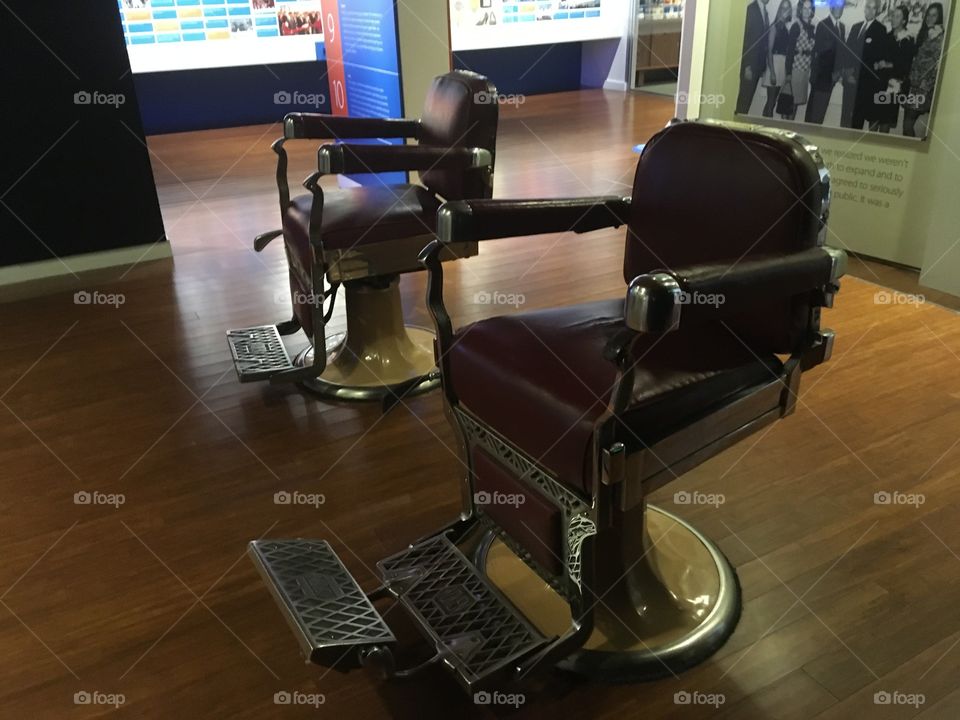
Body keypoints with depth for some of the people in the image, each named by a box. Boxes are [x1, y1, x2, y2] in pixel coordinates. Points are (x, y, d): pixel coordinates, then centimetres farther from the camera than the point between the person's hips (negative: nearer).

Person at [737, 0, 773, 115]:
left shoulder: (765, 13, 17)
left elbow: (764, 41, 15)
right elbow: (746, 36, -13)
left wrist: (763, 65, 9)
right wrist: (747, 65, -18)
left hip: (758, 63, 7)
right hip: (749, 62, -7)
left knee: (749, 96, 5)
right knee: (745, 95, -7)